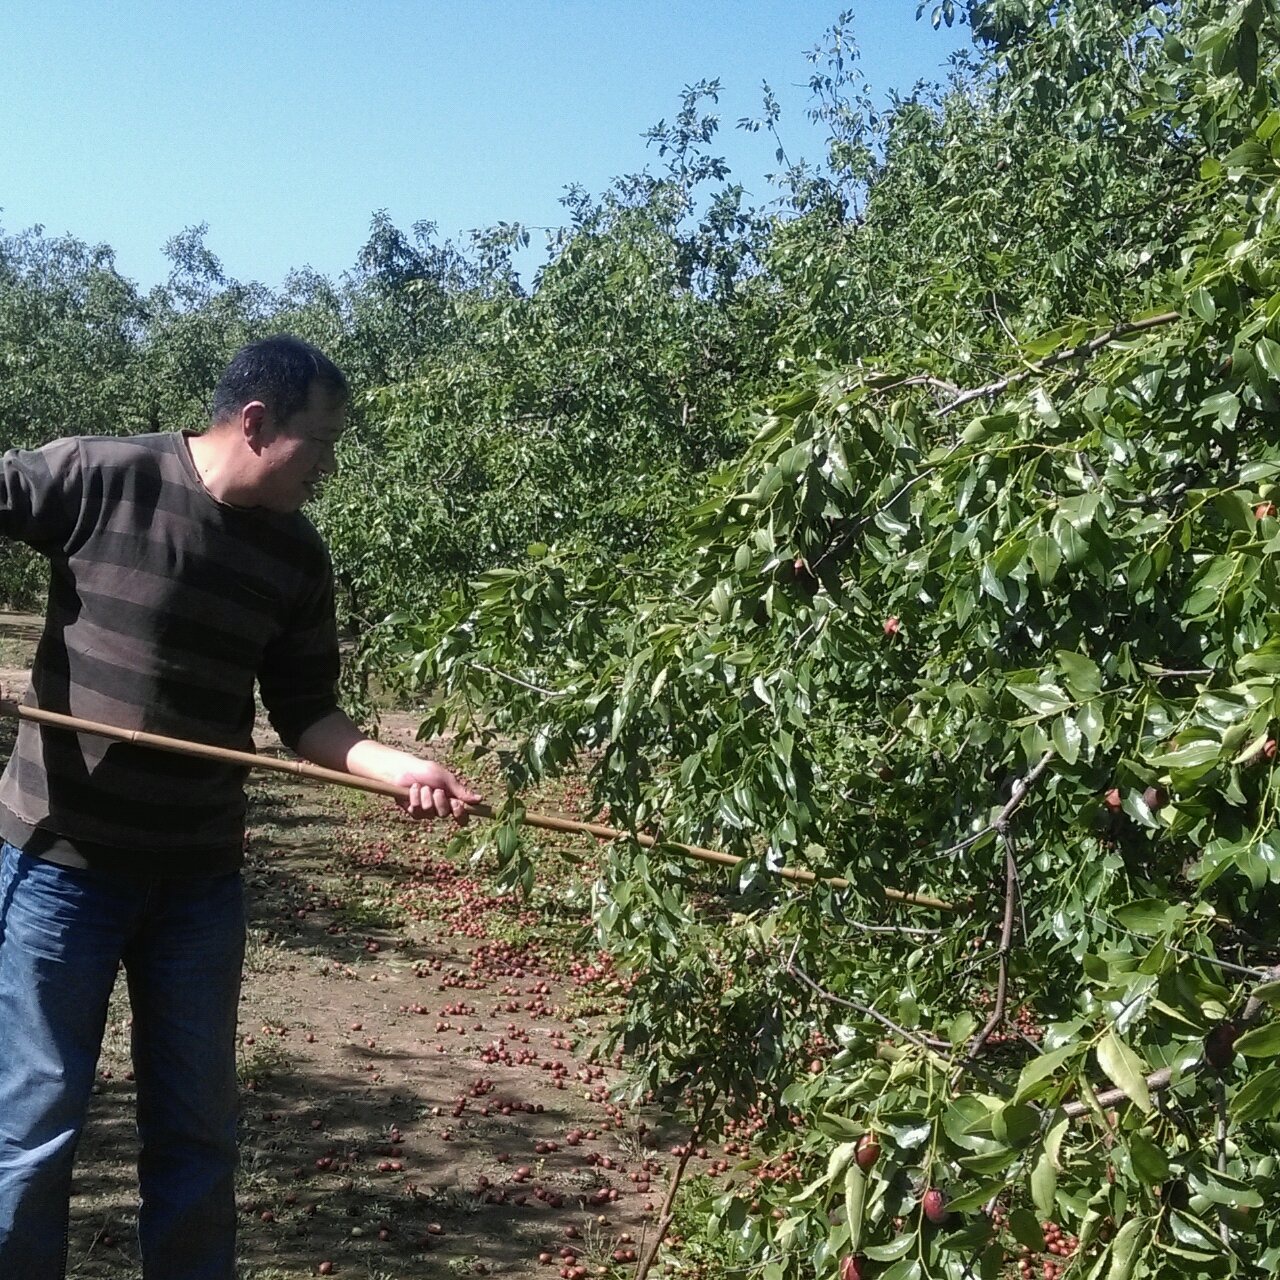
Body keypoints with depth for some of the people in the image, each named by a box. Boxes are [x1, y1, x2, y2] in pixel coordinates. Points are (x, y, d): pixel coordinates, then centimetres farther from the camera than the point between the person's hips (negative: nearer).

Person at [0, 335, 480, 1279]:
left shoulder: (298, 558, 1)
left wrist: (399, 768, -13)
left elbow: (304, 713, 4)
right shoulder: (100, 478, -12)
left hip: (200, 880, 4)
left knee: (198, 1132, 13)